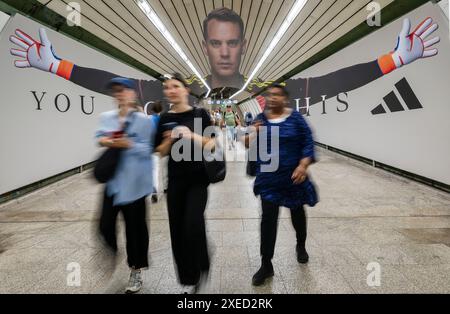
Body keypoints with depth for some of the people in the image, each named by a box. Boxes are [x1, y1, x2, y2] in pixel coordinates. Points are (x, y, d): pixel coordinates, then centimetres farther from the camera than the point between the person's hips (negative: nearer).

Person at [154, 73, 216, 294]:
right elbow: (162, 152, 8)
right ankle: (188, 279, 26)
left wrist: (192, 136, -19)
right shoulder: (165, 119, 6)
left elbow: (211, 144, -4)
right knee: (177, 229, 6)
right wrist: (169, 139, -12)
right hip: (175, 179, 3)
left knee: (193, 225, -13)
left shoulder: (200, 114, -2)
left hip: (198, 178, -3)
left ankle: (201, 268, 18)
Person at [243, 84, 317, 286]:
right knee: (268, 218, -1)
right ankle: (266, 265, 13)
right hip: (269, 177, 1)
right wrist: (254, 134, -20)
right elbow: (248, 145, 2)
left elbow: (308, 142, -5)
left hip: (293, 176, 0)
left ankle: (301, 245, 49)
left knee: (297, 212, 19)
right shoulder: (261, 119, 0)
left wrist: (303, 165, -18)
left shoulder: (295, 117, -5)